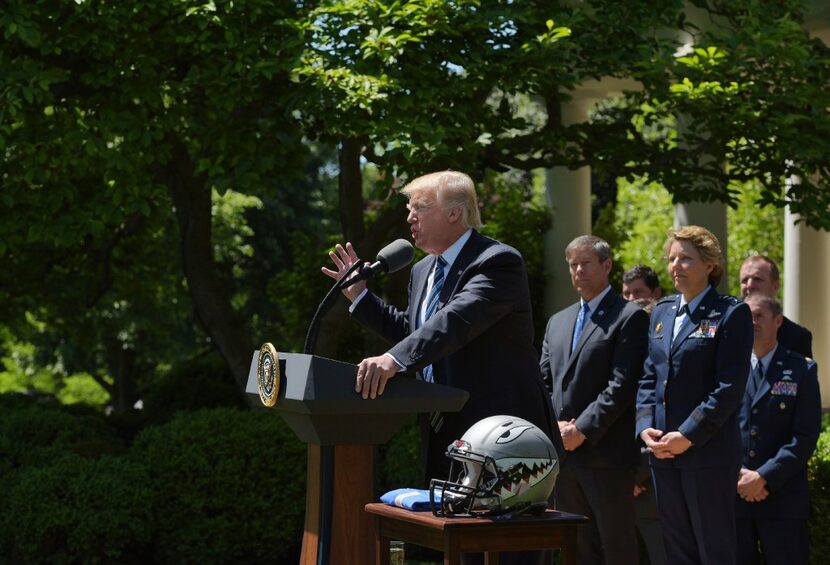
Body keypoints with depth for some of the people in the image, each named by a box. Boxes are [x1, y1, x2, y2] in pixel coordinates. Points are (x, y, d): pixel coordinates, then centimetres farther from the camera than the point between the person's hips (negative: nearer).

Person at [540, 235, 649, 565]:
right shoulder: (558, 322, 19)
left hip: (606, 454, -7)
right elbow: (544, 381, 15)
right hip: (563, 454, 7)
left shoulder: (629, 318, -4)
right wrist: (555, 426, -2)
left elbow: (622, 385, -13)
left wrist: (583, 430, -16)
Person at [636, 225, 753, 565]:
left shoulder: (731, 313, -5)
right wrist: (645, 426, -1)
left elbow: (730, 386, -12)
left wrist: (689, 435, -16)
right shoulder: (661, 312, 15)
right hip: (662, 450, 6)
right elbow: (648, 377, 15)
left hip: (708, 451, -6)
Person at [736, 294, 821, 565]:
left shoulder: (802, 370, 3)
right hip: (731, 495, 2)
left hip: (783, 497, -2)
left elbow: (806, 436, -5)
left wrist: (764, 477, -14)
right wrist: (737, 476, -8)